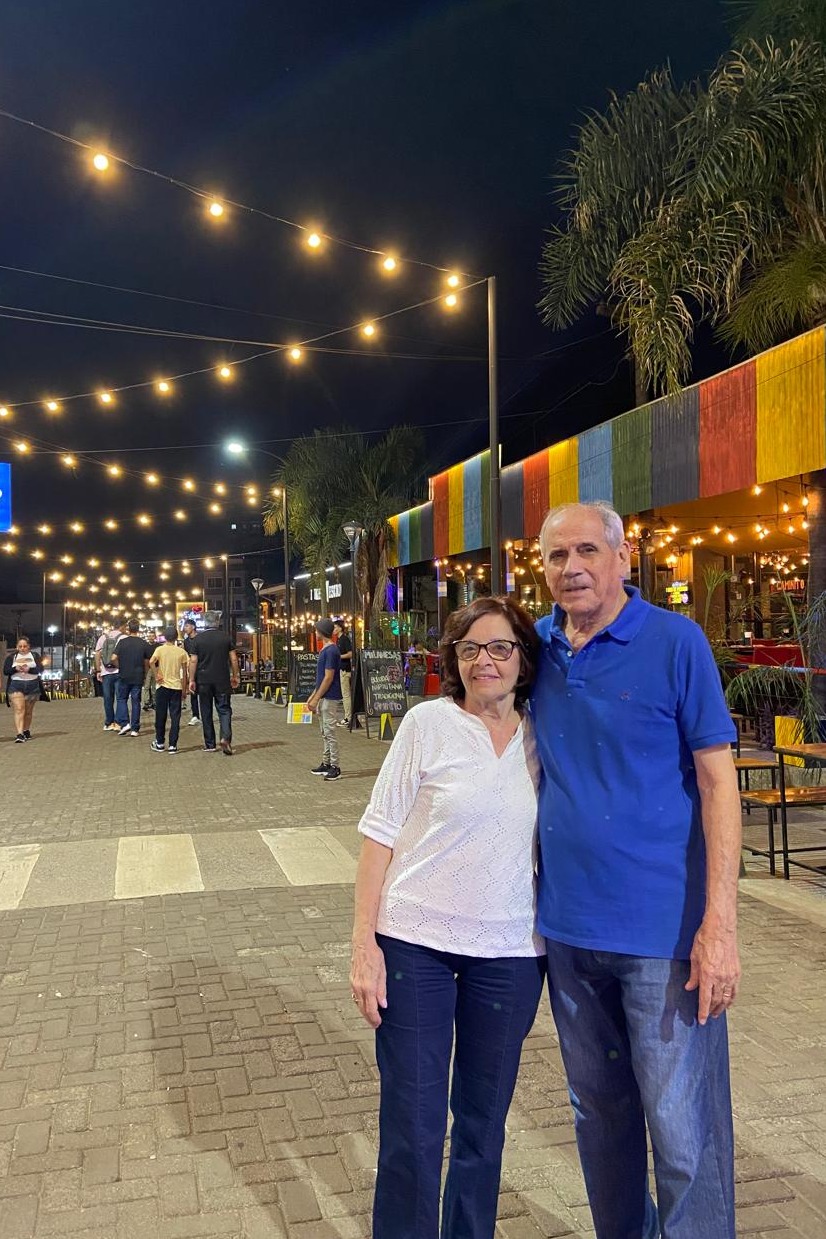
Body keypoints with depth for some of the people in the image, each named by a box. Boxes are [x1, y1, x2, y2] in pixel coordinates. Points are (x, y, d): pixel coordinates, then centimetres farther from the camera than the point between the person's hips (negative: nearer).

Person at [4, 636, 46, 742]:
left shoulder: (35, 656, 8)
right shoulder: (11, 657, 9)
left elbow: (40, 669, -4)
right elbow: (5, 671, 0)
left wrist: (29, 669, -22)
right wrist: (16, 669, -19)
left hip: (32, 685, 1)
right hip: (16, 685, -1)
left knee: (28, 711, 10)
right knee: (19, 710, -13)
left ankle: (26, 731, 25)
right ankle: (19, 734, -21)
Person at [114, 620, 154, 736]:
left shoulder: (122, 642, -6)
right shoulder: (144, 644, -2)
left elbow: (114, 657, -8)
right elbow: (147, 661, -1)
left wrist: (120, 667, 10)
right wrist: (144, 674, 13)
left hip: (124, 676, -1)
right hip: (138, 677, 1)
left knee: (122, 699, 14)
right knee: (136, 701, 6)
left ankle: (124, 723, -1)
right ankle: (135, 729, 8)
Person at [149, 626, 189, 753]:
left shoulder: (160, 649, -3)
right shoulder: (182, 652, 1)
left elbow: (151, 662, -22)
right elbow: (185, 673, 3)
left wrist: (157, 675, -9)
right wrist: (184, 689, 11)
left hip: (162, 686, -1)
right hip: (177, 687, 1)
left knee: (160, 716, 10)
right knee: (175, 717, 4)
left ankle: (160, 743, 16)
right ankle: (173, 745, 2)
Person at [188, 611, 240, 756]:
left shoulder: (198, 639, -2)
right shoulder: (225, 637, 0)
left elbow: (193, 661, -4)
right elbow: (233, 658, 1)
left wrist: (192, 680, 2)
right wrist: (236, 676, 11)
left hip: (203, 681, 0)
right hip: (222, 680, 0)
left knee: (206, 712, 9)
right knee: (224, 709, 4)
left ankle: (209, 744, 12)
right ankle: (225, 737, -18)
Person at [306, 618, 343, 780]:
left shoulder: (331, 651, -17)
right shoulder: (324, 649, 14)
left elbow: (328, 678, -19)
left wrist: (316, 698, -18)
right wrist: (312, 696, 18)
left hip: (329, 698, -10)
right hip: (323, 698, 10)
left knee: (330, 732, -6)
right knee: (325, 733, 14)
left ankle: (335, 768, -1)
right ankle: (326, 764, 21)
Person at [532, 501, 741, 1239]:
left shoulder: (675, 641, -10)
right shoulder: (538, 647, 3)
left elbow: (716, 780, -11)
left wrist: (720, 924, -17)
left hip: (665, 929, -5)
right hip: (566, 925, 5)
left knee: (683, 1130, 4)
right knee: (598, 1114, 21)